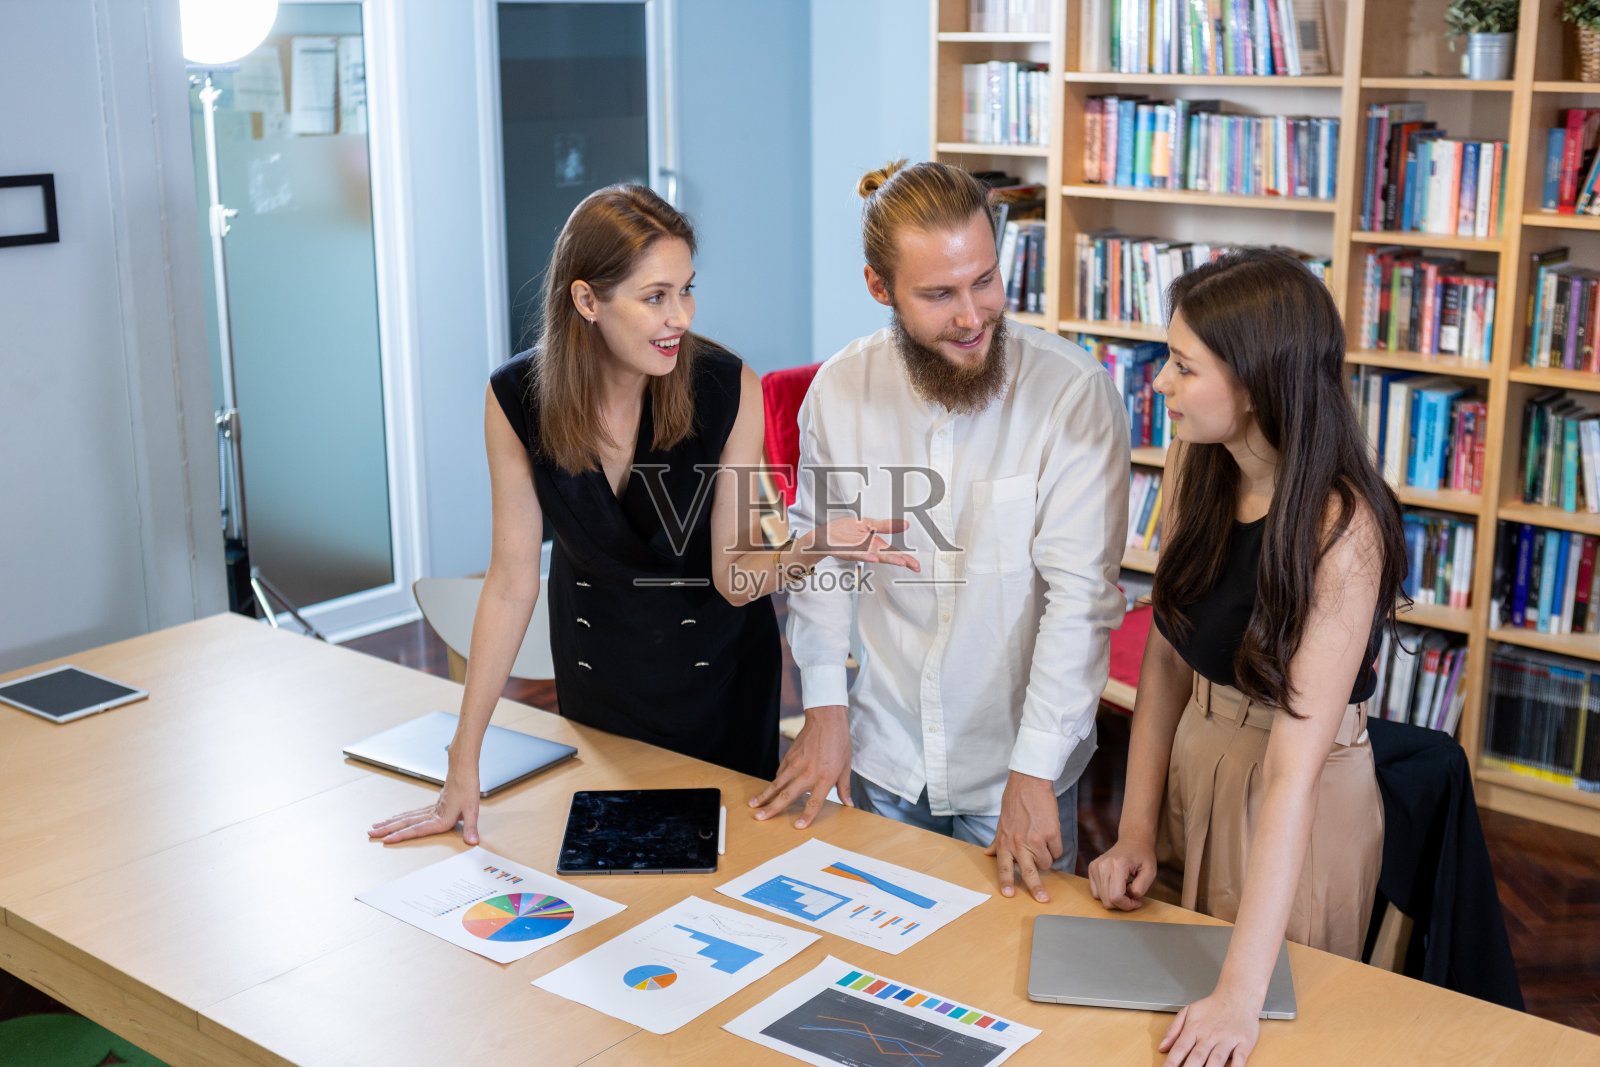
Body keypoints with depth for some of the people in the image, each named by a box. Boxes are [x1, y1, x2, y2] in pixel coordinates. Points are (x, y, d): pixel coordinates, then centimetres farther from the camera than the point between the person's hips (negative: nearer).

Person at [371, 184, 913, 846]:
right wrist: (464, 767, -15)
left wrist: (807, 548, -42)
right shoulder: (517, 399, -21)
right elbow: (511, 582, -15)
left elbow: (733, 578, -20)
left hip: (717, 664, -1)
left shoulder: (730, 389, -25)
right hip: (593, 661, 1)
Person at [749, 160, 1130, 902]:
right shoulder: (840, 388, -6)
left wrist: (1033, 771, -20)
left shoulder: (1074, 392, -18)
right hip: (883, 756, 3)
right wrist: (824, 705, 2)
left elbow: (1080, 594, -19)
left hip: (1015, 761, -3)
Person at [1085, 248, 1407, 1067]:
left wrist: (1241, 992, -34)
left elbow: (1293, 773, -33)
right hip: (1193, 761, 6)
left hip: (1304, 807, -6)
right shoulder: (1196, 461, -10)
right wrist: (1135, 827, -5)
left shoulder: (1341, 530, -30)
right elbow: (1167, 652, -2)